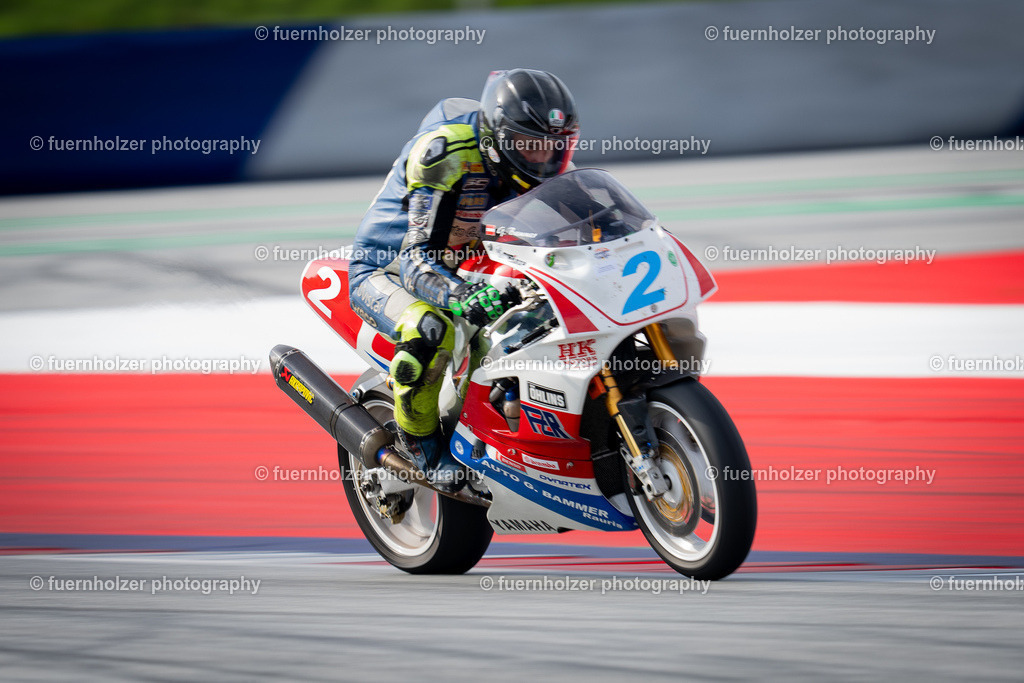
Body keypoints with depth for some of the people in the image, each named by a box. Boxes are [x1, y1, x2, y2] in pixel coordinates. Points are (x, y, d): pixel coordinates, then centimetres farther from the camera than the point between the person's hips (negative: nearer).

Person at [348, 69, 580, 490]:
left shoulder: (531, 164, -8)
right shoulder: (445, 152, -30)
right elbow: (417, 258, -37)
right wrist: (460, 297, -57)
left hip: (465, 271, 7)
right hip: (384, 272, -7)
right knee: (432, 329, -39)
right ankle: (420, 439, -15)